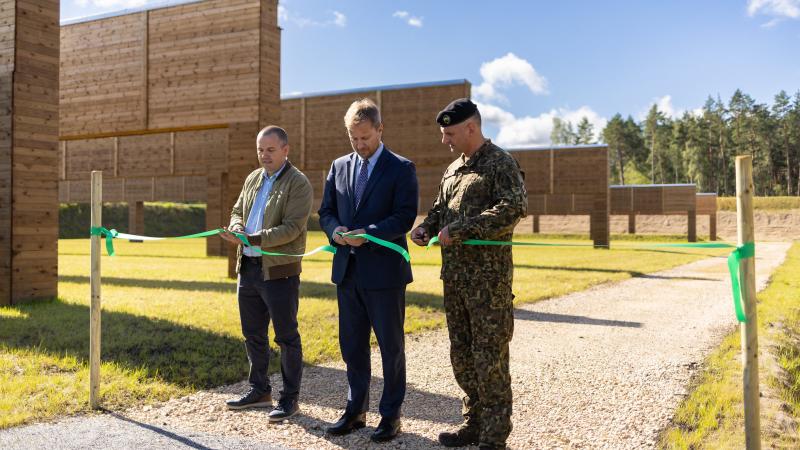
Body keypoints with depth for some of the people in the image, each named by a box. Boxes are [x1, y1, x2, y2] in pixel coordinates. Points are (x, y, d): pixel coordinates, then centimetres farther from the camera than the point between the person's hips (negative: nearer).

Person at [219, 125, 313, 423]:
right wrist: (237, 229, -3)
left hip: (279, 271, -7)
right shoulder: (253, 179, 14)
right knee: (253, 334, 16)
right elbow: (237, 212, 20)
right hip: (248, 267, 7)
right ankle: (259, 391, 31)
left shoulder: (298, 183, -9)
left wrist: (253, 238, -26)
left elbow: (291, 228, -18)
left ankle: (289, 398, 14)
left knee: (286, 336, 2)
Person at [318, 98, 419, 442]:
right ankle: (356, 410, 29)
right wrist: (335, 230, -9)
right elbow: (326, 211, 13)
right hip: (347, 270, 5)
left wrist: (368, 232, -24)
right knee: (352, 345, 14)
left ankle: (391, 414, 19)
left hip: (384, 270, -5)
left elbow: (405, 216, -12)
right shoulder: (339, 166, 11)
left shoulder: (401, 168, -5)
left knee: (391, 346, 6)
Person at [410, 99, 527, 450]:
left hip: (488, 276, -8)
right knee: (461, 354, 14)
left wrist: (460, 230, -22)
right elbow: (440, 207, 27)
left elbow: (515, 207, -21)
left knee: (489, 356, -1)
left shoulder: (500, 163, -7)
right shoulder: (453, 169, 17)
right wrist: (426, 226, 4)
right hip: (454, 276, 8)